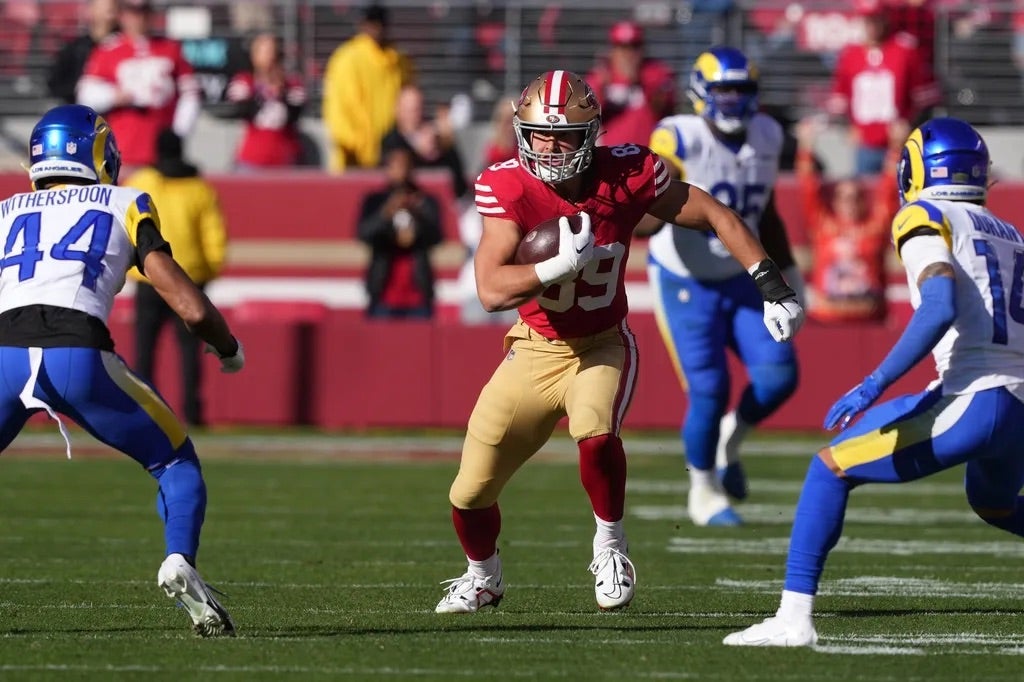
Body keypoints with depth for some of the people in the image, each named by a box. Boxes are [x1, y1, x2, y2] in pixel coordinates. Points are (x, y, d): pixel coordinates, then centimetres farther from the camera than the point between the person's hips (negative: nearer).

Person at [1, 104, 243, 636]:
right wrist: (228, 348, 31)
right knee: (175, 461, 19)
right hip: (79, 353, -2)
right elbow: (190, 308, 12)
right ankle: (179, 562, -6)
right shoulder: (124, 206, 21)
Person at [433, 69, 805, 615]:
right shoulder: (509, 187, -19)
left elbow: (714, 217, -6)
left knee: (596, 437, -34)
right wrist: (558, 265, -41)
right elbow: (491, 290, -26)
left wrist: (772, 284, -11)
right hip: (534, 350, 1)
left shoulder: (627, 175, -18)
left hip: (602, 347, -1)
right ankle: (483, 578, 38)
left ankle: (610, 544, -5)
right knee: (470, 494, 4)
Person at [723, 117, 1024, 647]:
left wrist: (875, 384, -19)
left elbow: (941, 307, -17)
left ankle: (794, 617, -9)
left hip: (975, 403, -8)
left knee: (831, 467, 0)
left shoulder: (925, 218, 0)